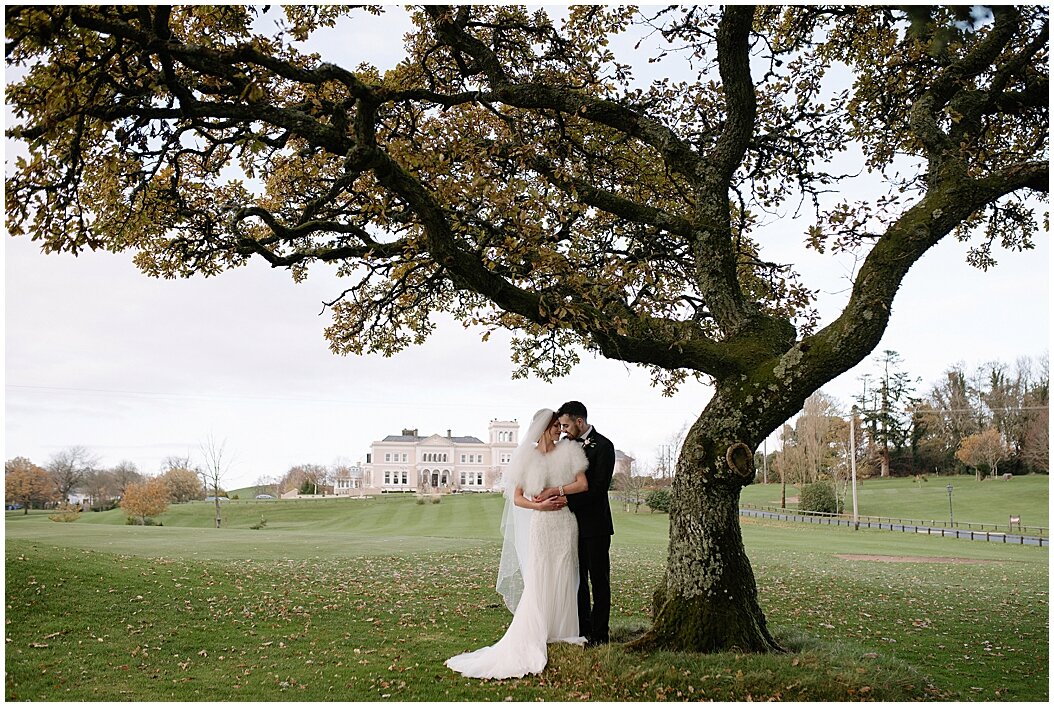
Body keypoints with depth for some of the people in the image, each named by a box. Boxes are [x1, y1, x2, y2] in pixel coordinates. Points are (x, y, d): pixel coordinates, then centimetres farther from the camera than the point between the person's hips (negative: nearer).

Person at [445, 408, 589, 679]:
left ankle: (559, 634, 14)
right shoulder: (526, 456, 3)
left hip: (564, 525, 2)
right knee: (536, 583, -3)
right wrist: (539, 505, -14)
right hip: (539, 526, -2)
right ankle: (531, 639, 1)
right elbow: (516, 497, 2)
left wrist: (553, 491, -10)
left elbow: (583, 484, -1)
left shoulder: (567, 452, 7)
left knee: (562, 580, 4)